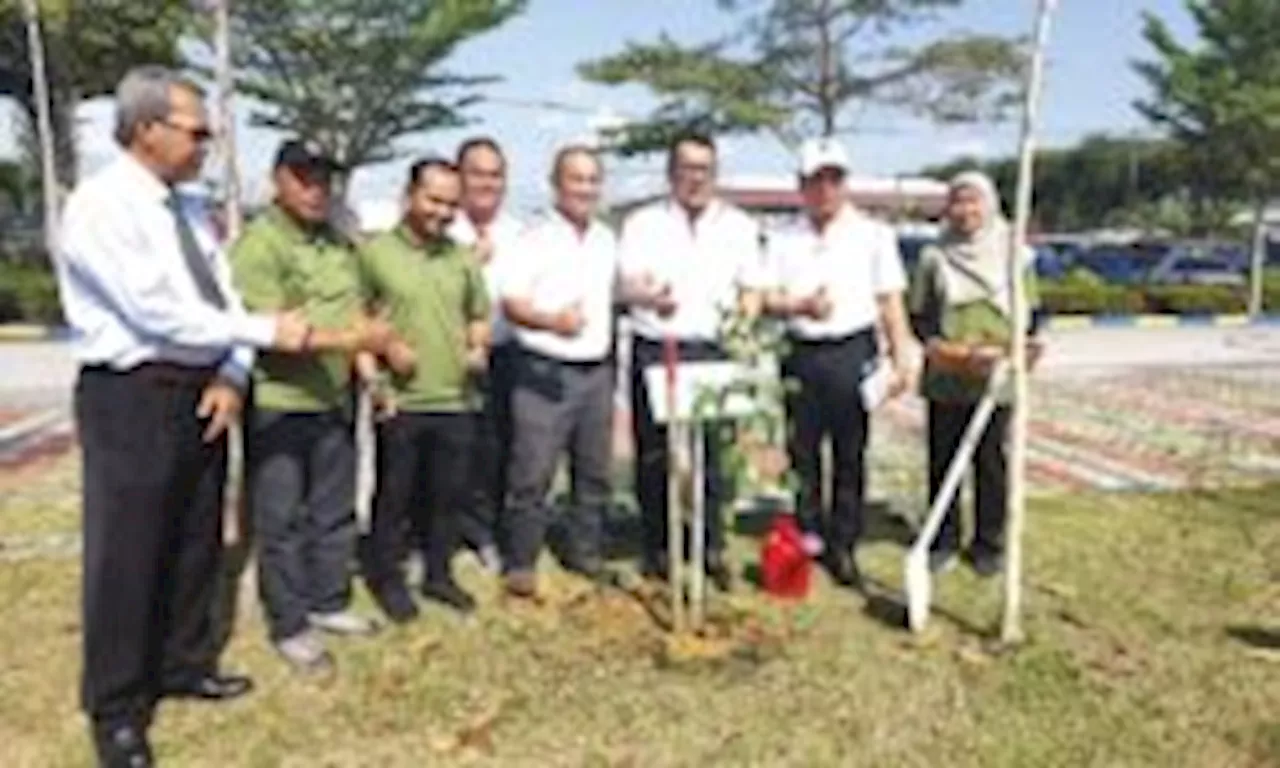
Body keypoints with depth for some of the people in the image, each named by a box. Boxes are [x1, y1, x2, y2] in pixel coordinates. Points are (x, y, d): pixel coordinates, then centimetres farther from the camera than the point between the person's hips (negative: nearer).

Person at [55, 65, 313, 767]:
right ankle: (116, 709, 20)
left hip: (200, 391, 8)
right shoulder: (99, 205, -14)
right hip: (132, 397, -8)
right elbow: (159, 313, -22)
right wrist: (268, 332, -17)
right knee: (125, 555, 3)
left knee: (195, 543, 18)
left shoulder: (182, 207, 10)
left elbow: (222, 298, 8)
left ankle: (183, 666, 37)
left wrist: (232, 375, -8)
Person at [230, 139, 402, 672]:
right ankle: (288, 627, 15)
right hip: (278, 405, -7)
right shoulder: (258, 245, -13)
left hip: (335, 401, 8)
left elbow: (356, 313, 15)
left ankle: (328, 603, 32)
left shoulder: (338, 242, 12)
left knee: (335, 510, 17)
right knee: (281, 520, 4)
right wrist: (348, 341, -25)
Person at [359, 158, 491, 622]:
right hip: (399, 402, -4)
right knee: (393, 496, 8)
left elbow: (479, 317, 20)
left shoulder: (463, 259, 10)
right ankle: (386, 579, 25)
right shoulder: (376, 252, -5)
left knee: (448, 495, 13)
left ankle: (438, 574, 30)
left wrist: (479, 348, 0)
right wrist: (372, 381, -12)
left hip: (457, 401, 4)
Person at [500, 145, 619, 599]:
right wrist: (551, 320, -26)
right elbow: (510, 302, -11)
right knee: (533, 473, -4)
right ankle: (521, 562, 8)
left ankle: (587, 553, 27)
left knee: (595, 471, 13)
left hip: (597, 370, 6)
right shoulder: (536, 240, -5)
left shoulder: (607, 240, 14)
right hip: (545, 372, -6)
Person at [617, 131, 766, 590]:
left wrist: (746, 312, -9)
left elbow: (752, 287, 14)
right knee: (654, 454, 3)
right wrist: (650, 298, -27)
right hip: (654, 350, 0)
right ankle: (655, 548, 17)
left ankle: (712, 548, 8)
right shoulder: (643, 223, 7)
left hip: (711, 351, 1)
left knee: (711, 451, -3)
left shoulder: (739, 226, 13)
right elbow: (627, 285, -4)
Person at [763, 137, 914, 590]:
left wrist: (901, 360, -5)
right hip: (800, 354, 2)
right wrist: (801, 305, -14)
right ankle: (807, 539, 20)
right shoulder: (784, 241, 11)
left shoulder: (874, 235, 6)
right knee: (802, 453, 6)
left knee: (850, 455, 2)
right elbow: (768, 299, 6)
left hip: (853, 353, -2)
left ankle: (842, 547, 12)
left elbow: (890, 301, 3)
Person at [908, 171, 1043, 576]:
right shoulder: (934, 256, 5)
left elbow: (1030, 312, 8)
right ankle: (944, 540, 21)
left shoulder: (1016, 255, 3)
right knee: (943, 460, 7)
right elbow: (919, 315, 7)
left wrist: (1024, 345, -12)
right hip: (946, 380, 1)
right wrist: (939, 347, -12)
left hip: (996, 379, -1)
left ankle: (989, 543, 20)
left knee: (992, 462, 6)